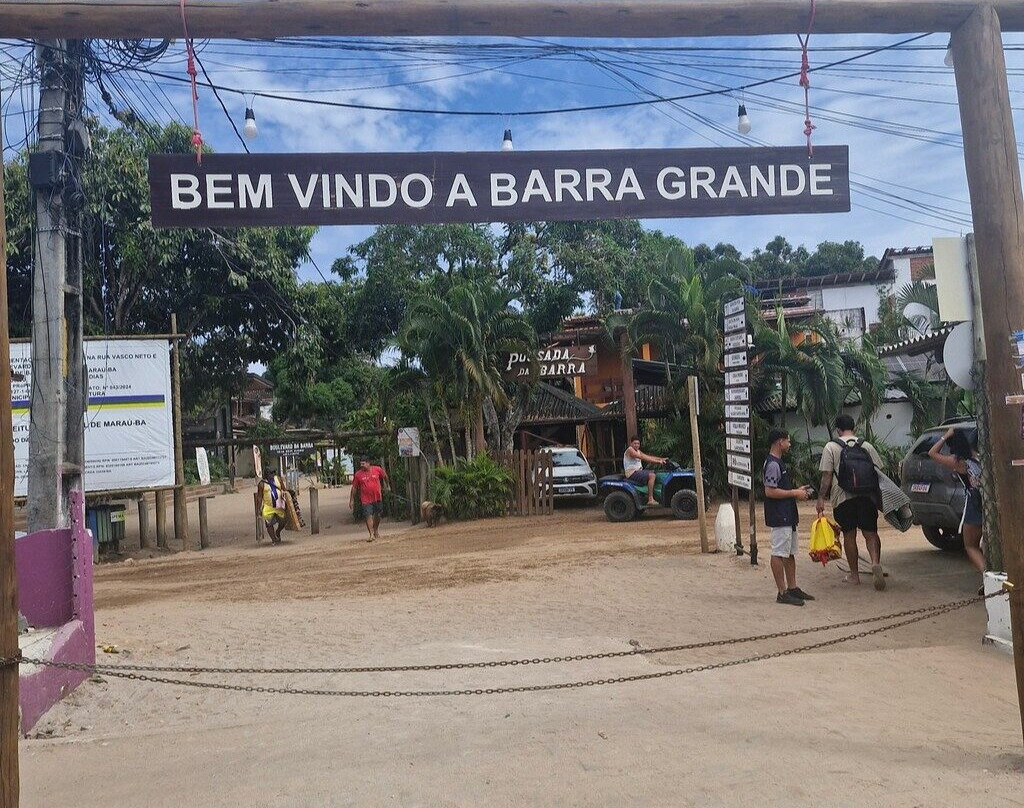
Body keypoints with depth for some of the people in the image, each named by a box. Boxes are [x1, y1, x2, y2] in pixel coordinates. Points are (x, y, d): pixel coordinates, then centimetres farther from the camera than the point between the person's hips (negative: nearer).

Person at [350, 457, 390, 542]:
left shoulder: (377, 469, -5)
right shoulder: (358, 474, -5)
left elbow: (385, 476, 15)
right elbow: (354, 487, 2)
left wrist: (387, 485, 23)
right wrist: (352, 500, 2)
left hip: (378, 498, 2)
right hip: (366, 499, -2)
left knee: (377, 515, 14)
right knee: (368, 516, -12)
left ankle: (375, 531, 35)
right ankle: (371, 534, -11)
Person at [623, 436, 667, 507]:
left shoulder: (638, 451, 19)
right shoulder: (630, 450, -13)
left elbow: (648, 456, 12)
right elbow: (642, 457, -22)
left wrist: (661, 459, 0)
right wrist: (657, 461, -26)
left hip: (638, 471, 10)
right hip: (632, 473, -10)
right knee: (651, 475, -23)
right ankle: (650, 499, -26)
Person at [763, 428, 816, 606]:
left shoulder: (778, 463, 16)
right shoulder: (772, 465, -17)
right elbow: (770, 492, -23)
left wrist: (797, 491, 14)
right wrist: (794, 493, -16)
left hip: (788, 517, 11)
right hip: (779, 518, -11)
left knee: (790, 553, 15)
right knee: (779, 553, -5)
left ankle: (792, 588, 22)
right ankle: (782, 593, -1)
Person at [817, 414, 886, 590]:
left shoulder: (831, 447, 0)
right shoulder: (866, 446, 10)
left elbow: (827, 476, -7)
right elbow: (879, 471, 9)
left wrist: (821, 498, -6)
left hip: (843, 498, -2)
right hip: (867, 497, 2)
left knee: (849, 535, 8)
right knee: (870, 533, 6)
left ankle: (854, 575, 13)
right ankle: (876, 562, -19)